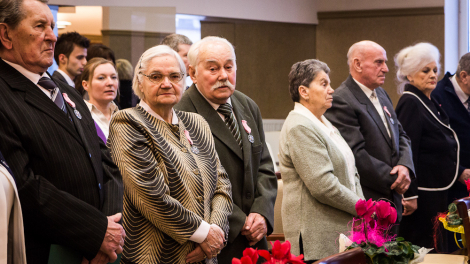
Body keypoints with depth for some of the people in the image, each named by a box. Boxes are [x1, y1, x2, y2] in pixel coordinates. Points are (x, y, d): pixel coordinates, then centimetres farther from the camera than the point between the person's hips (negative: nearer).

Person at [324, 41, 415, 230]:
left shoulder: (382, 94, 16)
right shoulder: (341, 101, -15)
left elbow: (401, 136, 18)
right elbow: (356, 155, -20)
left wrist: (405, 166, -4)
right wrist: (393, 179, -13)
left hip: (391, 199, 9)